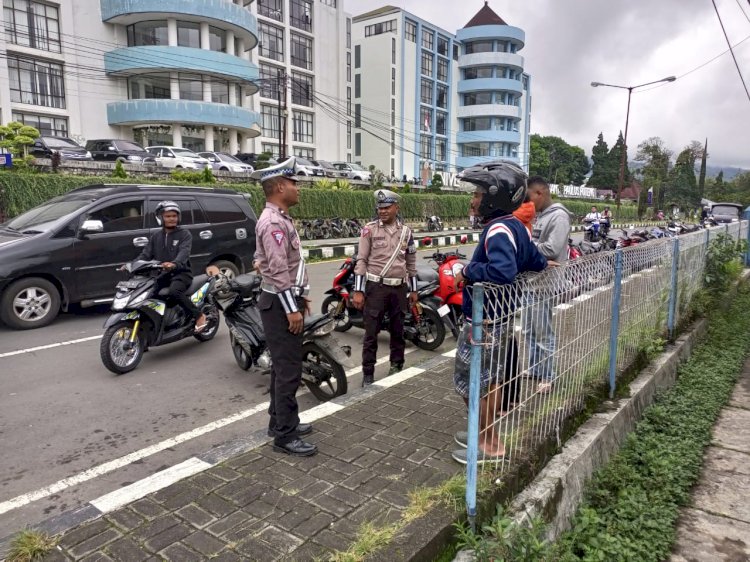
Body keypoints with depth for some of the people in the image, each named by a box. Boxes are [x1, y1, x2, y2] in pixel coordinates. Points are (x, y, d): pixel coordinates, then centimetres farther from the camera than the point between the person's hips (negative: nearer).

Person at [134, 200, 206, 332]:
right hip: (163, 274, 5)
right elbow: (146, 254, 6)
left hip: (181, 272, -5)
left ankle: (199, 315, -20)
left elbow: (184, 252, -18)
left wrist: (174, 264, -40)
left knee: (174, 291, -35)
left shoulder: (184, 234, 0)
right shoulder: (155, 236, 16)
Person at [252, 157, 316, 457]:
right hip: (280, 304, -11)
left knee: (283, 366, 17)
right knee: (289, 370, -6)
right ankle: (285, 436, 3)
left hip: (287, 300, 11)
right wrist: (291, 308, -24)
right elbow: (278, 271, -24)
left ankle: (280, 421, 30)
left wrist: (299, 297, 21)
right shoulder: (272, 222, -18)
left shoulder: (281, 218, 15)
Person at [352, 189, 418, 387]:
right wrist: (358, 291, -11)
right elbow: (361, 260, -5)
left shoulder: (406, 231, 8)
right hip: (376, 287, -3)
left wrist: (413, 289, 13)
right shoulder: (370, 229, -3)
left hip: (399, 288, 3)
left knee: (398, 331, 13)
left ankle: (397, 367, 29)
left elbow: (411, 262, 14)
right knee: (371, 333, 0)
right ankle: (368, 374, 10)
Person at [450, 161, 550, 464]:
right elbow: (537, 263, 14)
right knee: (490, 379, 21)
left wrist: (467, 271, -27)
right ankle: (485, 432, 37)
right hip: (499, 317, 10)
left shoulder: (498, 230, -23)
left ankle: (490, 444, 16)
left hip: (485, 321, -10)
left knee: (473, 382, 3)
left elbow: (502, 271, -39)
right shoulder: (516, 226, 7)